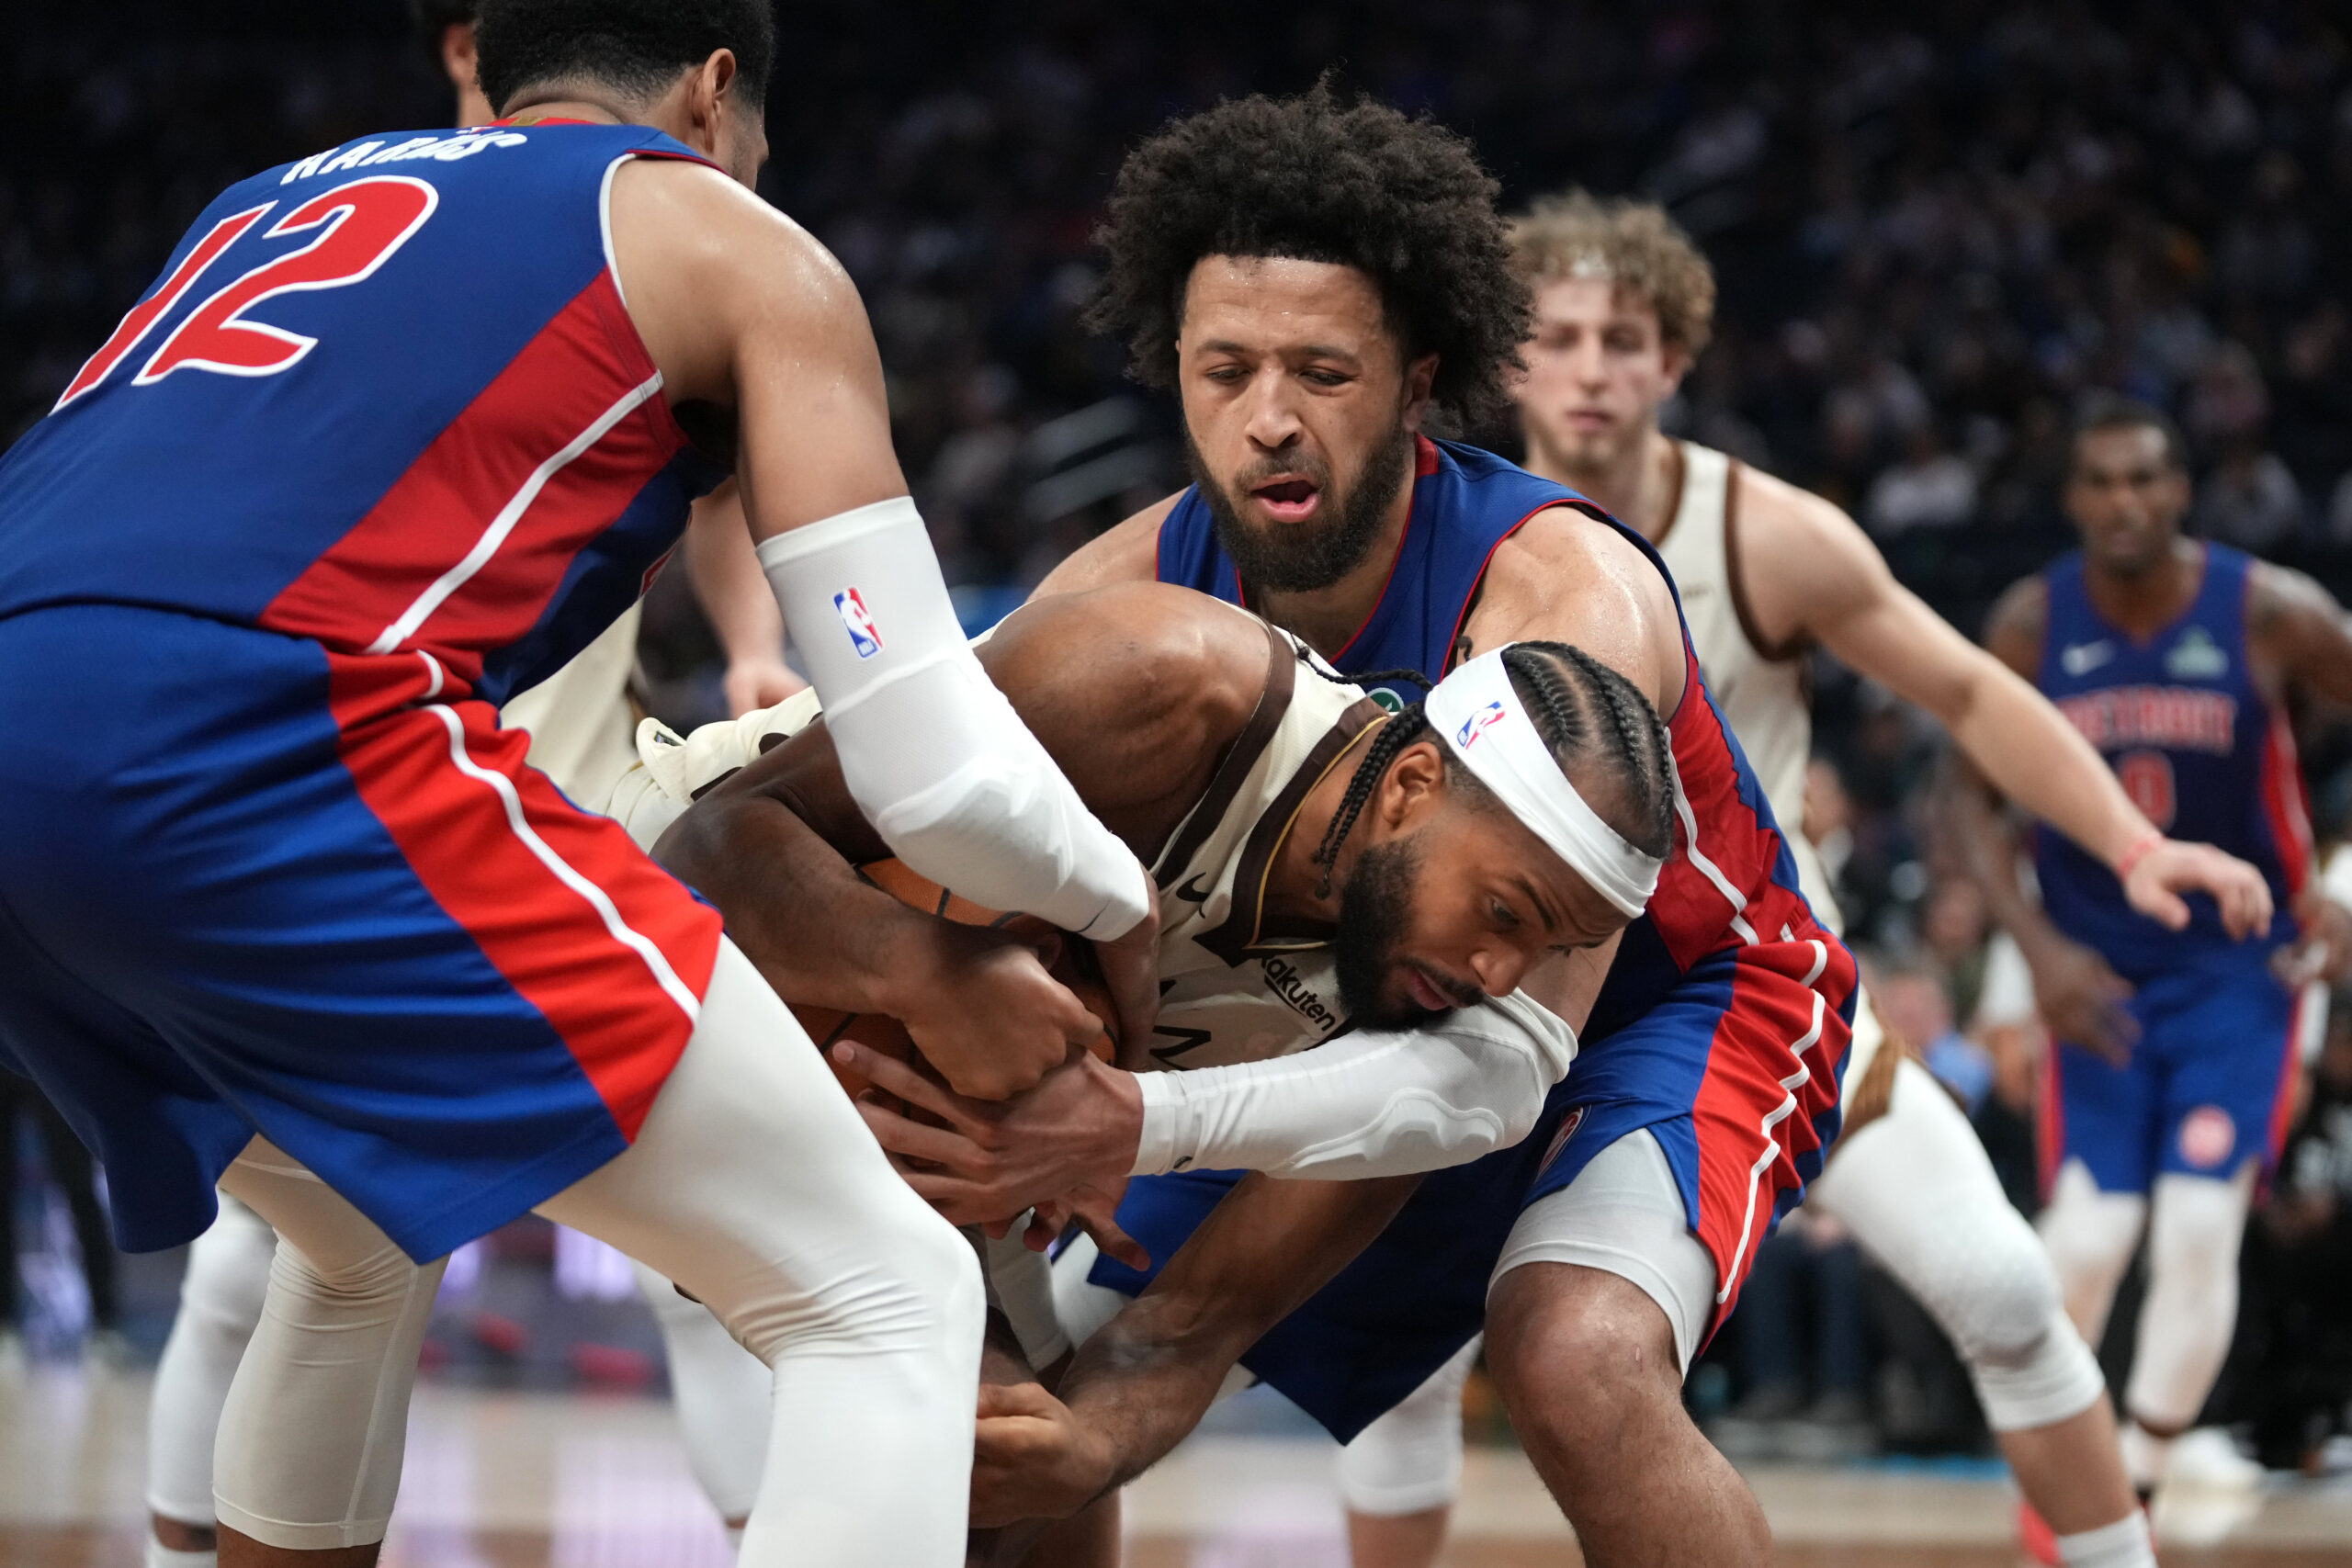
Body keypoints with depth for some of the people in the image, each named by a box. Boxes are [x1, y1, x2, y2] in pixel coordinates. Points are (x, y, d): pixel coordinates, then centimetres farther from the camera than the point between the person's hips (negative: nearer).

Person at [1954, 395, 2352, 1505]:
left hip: (2240, 967, -1)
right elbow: (1976, 800, 1)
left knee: (2200, 1230, -13)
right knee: (2085, 1241, -8)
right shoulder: (2030, 625, -8)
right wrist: (2040, 948, -12)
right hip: (2096, 978, 1)